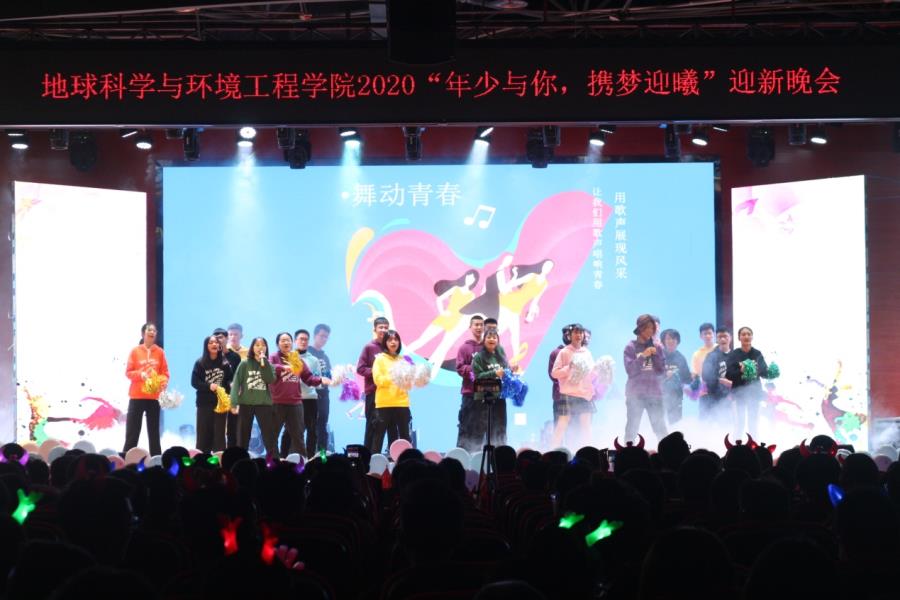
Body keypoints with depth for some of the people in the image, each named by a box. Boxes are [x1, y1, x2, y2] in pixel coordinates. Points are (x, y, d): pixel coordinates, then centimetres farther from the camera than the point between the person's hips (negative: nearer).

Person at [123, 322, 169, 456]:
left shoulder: (160, 352, 5)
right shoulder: (135, 351, 0)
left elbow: (165, 373, 6)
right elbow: (128, 372, -1)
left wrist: (163, 382, -15)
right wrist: (141, 374, -19)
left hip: (153, 396, 2)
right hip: (137, 396, -2)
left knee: (154, 431, 5)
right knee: (132, 432, -1)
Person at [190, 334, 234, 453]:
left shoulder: (225, 363, 6)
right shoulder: (200, 363, 1)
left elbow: (230, 379, 7)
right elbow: (194, 382, -3)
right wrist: (209, 386, -16)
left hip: (220, 402, 1)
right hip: (204, 403, -1)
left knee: (219, 433, 1)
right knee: (204, 433, 1)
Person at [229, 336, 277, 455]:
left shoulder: (268, 365, 9)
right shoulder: (245, 364, 3)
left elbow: (271, 380, -8)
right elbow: (236, 383, -2)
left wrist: (264, 363, -10)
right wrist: (234, 403, -12)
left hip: (264, 404, 1)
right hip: (246, 403, 0)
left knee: (269, 437, -4)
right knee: (243, 438, 6)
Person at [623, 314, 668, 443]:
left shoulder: (658, 347, 7)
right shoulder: (631, 347, 2)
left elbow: (662, 371, 3)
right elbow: (630, 369, -8)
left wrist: (655, 355, -9)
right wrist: (643, 356, -16)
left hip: (654, 393, 2)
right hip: (635, 393, -2)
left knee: (660, 428, 2)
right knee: (632, 428, -1)